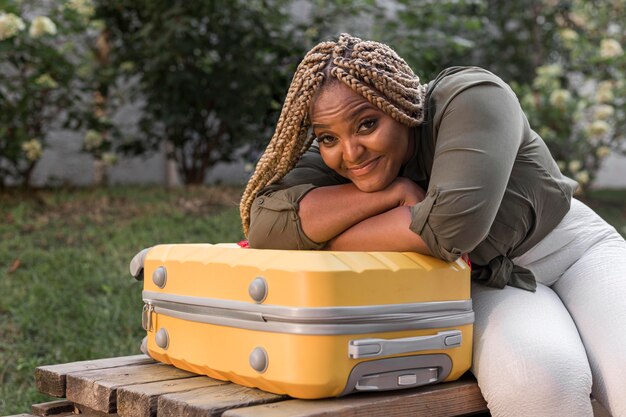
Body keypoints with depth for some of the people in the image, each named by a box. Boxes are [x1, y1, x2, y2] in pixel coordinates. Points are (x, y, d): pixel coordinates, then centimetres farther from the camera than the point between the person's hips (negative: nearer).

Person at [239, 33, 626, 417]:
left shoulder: (472, 97, -26)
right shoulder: (337, 161, -14)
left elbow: (452, 222, -39)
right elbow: (264, 222, -28)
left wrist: (322, 243, -29)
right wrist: (395, 191, -31)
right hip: (487, 285, 1)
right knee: (533, 377, -32)